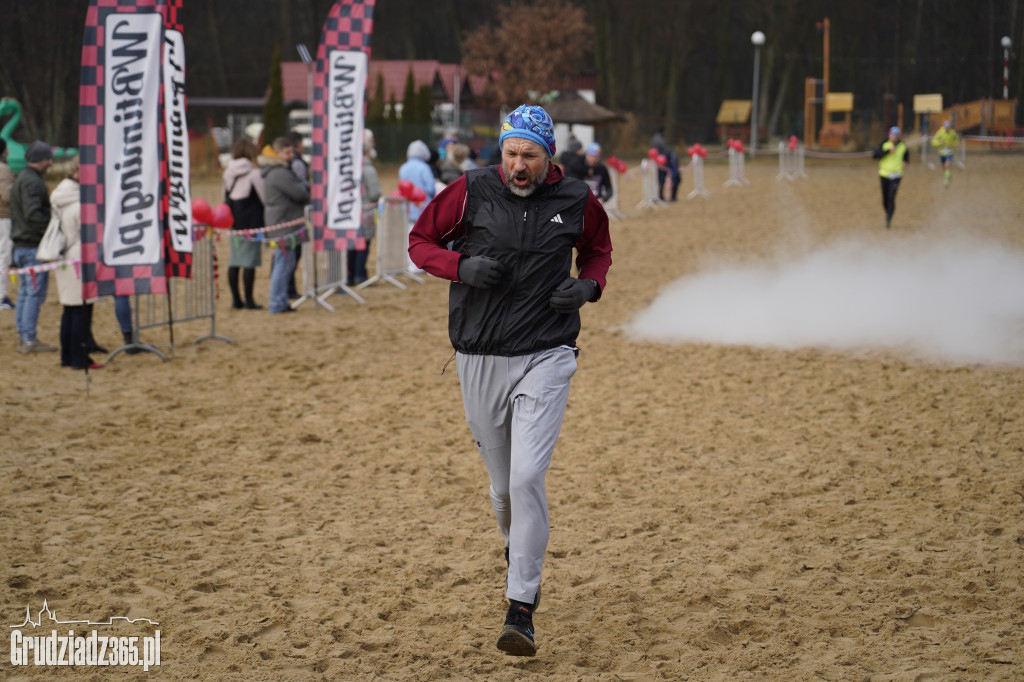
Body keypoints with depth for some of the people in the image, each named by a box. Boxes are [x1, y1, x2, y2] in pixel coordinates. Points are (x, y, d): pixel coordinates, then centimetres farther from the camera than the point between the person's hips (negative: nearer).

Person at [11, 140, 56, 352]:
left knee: (25, 292, 14)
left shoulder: (21, 178, 18)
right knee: (36, 292, -8)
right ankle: (29, 340, -8)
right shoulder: (32, 182, -15)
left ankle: (23, 337, 18)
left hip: (21, 245, 10)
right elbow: (33, 214, -24)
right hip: (34, 244, -10)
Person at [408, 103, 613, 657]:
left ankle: (521, 609, -10)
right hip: (478, 359, 2)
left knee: (527, 477, -15)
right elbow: (420, 241, 5)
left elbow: (598, 249, 18)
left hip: (544, 359, -2)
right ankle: (518, 555, 45)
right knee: (502, 483, 13)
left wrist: (589, 286, -4)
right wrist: (463, 266, -14)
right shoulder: (472, 191, -4)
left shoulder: (576, 201, -1)